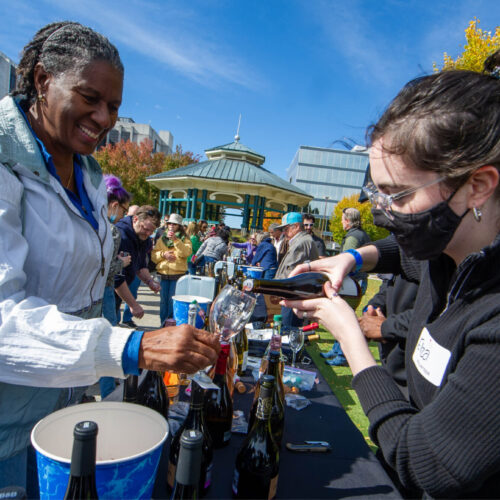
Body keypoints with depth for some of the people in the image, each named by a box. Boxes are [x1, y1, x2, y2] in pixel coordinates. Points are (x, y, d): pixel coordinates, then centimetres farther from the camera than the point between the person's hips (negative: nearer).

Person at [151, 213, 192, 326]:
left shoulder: (184, 239, 5)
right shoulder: (162, 239, 14)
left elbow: (186, 252, -13)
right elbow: (153, 255, 9)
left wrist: (175, 239, -20)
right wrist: (163, 254, -10)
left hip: (178, 274, -3)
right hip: (163, 274, 3)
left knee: (173, 301, -2)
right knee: (163, 300, 9)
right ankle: (163, 324, 20)